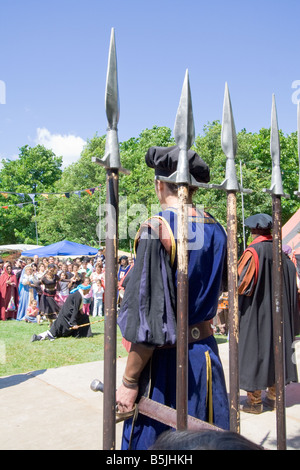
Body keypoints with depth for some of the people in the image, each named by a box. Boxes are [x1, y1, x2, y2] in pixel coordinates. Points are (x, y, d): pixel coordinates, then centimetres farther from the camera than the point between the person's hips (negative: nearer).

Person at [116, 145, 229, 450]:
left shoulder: (157, 230, -19)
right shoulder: (215, 229, 2)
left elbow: (148, 315, -20)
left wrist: (129, 382, -12)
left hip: (167, 359, -6)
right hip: (206, 352, 7)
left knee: (151, 439, 13)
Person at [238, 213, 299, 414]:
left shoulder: (253, 251, -15)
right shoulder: (280, 251, 3)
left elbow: (242, 282, -19)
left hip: (255, 311, -6)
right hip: (277, 311, 6)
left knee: (254, 348, 2)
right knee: (274, 345, 15)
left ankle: (254, 401, 10)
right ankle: (273, 397, 24)